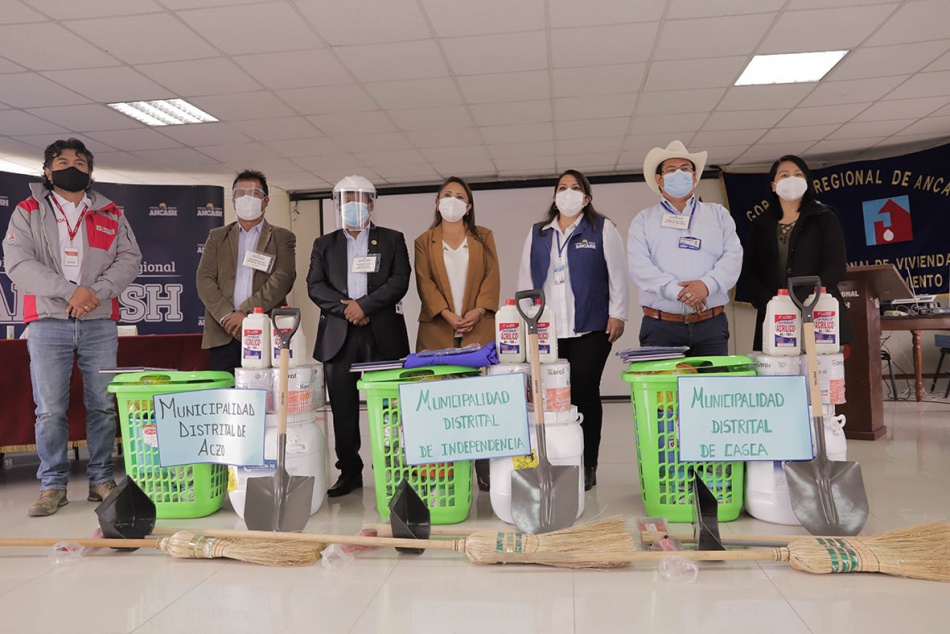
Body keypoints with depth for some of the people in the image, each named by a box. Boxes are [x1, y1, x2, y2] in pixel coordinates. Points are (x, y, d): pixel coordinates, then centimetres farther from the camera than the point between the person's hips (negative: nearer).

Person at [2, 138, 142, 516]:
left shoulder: (111, 215, 14)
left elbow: (130, 258, 4)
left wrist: (98, 291, -12)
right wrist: (70, 290, -15)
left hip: (100, 324, 1)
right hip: (48, 324, -1)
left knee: (103, 406, 3)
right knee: (50, 410, -2)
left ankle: (101, 480, 13)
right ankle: (52, 485, 9)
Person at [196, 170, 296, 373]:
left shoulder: (282, 237, 11)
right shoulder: (217, 236, 18)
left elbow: (283, 279, -4)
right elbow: (204, 280, 7)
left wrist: (246, 312, -14)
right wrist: (227, 316, -9)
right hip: (223, 335, 2)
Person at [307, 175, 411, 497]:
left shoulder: (392, 240, 11)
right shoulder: (324, 244, 17)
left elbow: (400, 280, -2)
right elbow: (315, 286, 5)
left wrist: (364, 305, -12)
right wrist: (346, 308, -10)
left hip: (382, 334, -2)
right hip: (337, 336, 2)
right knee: (342, 407, 4)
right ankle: (349, 471, 13)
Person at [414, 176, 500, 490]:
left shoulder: (483, 237, 17)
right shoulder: (424, 241, 14)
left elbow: (492, 276, 6)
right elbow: (424, 282, 2)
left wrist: (478, 311, -9)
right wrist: (447, 315, -12)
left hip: (479, 329, 0)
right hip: (438, 332, 0)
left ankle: (485, 470, -4)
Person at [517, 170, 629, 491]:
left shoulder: (602, 229, 7)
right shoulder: (537, 234, 16)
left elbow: (617, 275, 3)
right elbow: (525, 279, 16)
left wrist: (617, 314, -3)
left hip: (591, 328, -2)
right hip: (547, 330, 3)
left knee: (585, 393, -1)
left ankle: (587, 466, 8)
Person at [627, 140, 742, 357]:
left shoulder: (718, 214, 16)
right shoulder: (643, 220, 10)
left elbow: (733, 256, 4)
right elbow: (639, 265, -5)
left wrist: (707, 284, -15)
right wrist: (677, 290, -17)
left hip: (711, 325, 2)